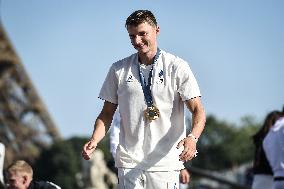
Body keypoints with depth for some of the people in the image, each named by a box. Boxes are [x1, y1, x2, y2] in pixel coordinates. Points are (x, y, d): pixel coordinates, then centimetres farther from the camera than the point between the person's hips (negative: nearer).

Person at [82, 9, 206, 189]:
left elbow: (198, 110, -5)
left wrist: (192, 137, -26)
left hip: (165, 163, -2)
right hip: (128, 162, 2)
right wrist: (94, 140, -4)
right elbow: (107, 113, 15)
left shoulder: (177, 67, 1)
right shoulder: (119, 70, 10)